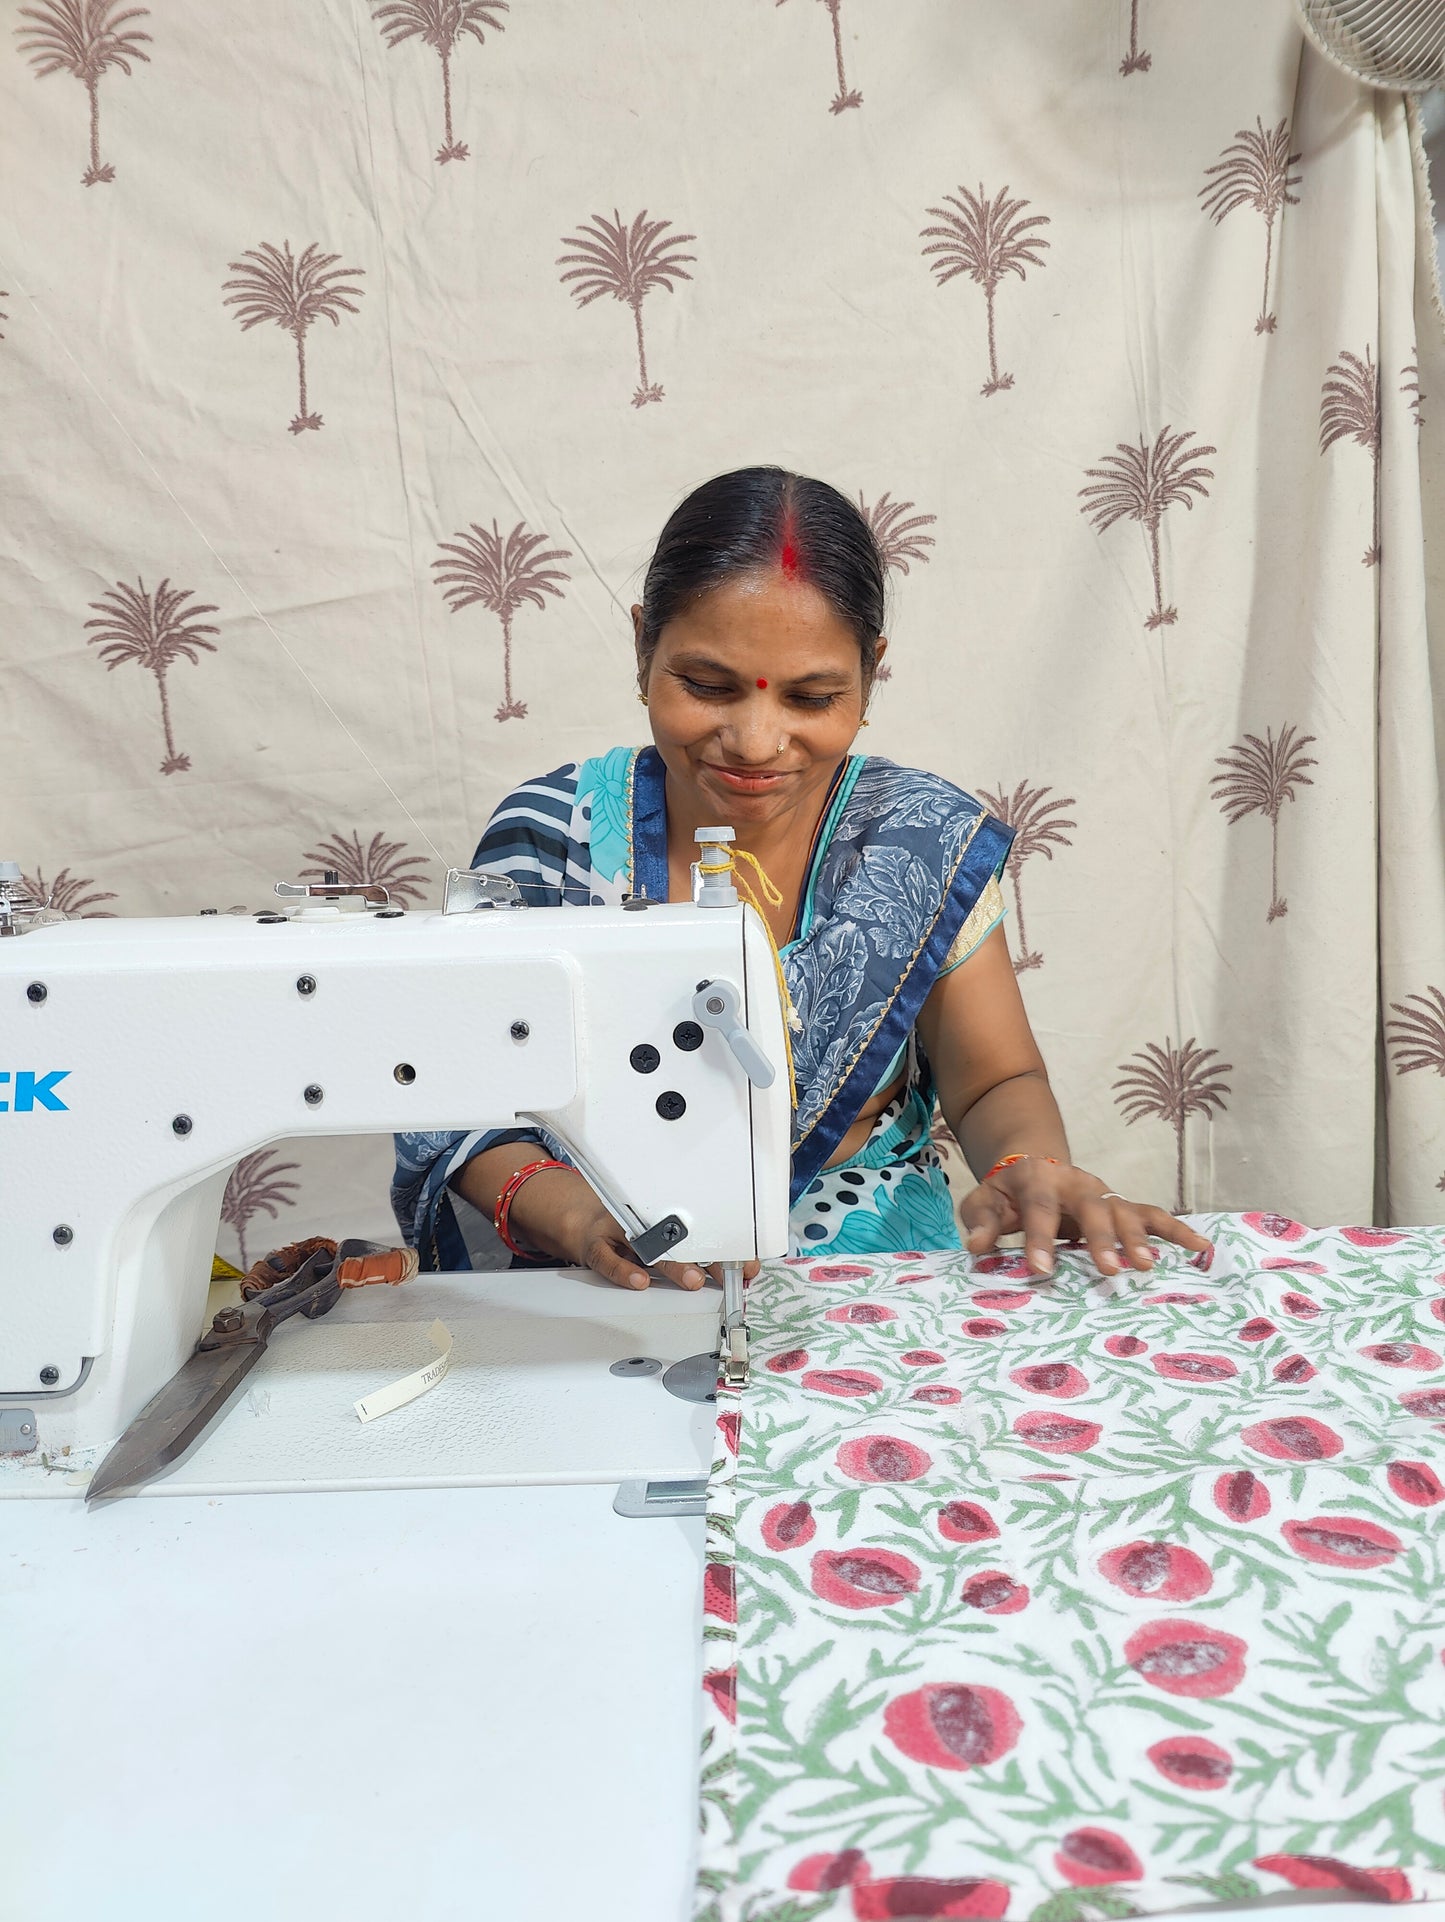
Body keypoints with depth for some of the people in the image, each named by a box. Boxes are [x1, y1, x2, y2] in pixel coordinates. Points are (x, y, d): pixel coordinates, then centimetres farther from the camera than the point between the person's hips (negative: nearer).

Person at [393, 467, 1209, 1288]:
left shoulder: (927, 840, -4)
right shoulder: (549, 835, -7)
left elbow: (997, 1082, 3)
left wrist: (1032, 1165, -21)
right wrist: (567, 1208, -27)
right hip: (605, 1310, -1)